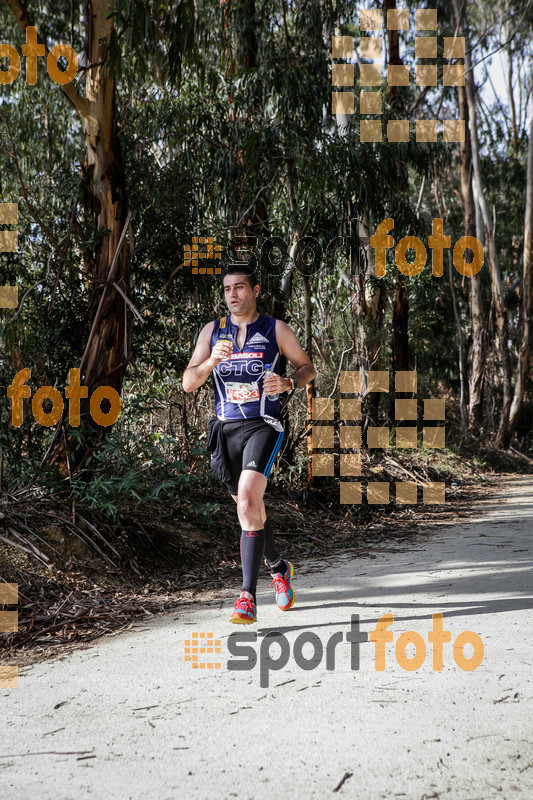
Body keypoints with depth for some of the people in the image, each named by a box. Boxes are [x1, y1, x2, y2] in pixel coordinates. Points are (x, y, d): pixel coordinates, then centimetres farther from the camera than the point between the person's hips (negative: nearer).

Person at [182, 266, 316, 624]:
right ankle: (278, 567, 41)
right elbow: (188, 383, 3)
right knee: (250, 509, 14)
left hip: (263, 426, -4)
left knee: (248, 501, -23)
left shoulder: (275, 329, 2)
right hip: (227, 429, 4)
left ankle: (248, 596, -21)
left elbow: (308, 367, 11)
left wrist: (288, 382, -10)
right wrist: (212, 360, -16)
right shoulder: (212, 331, 9)